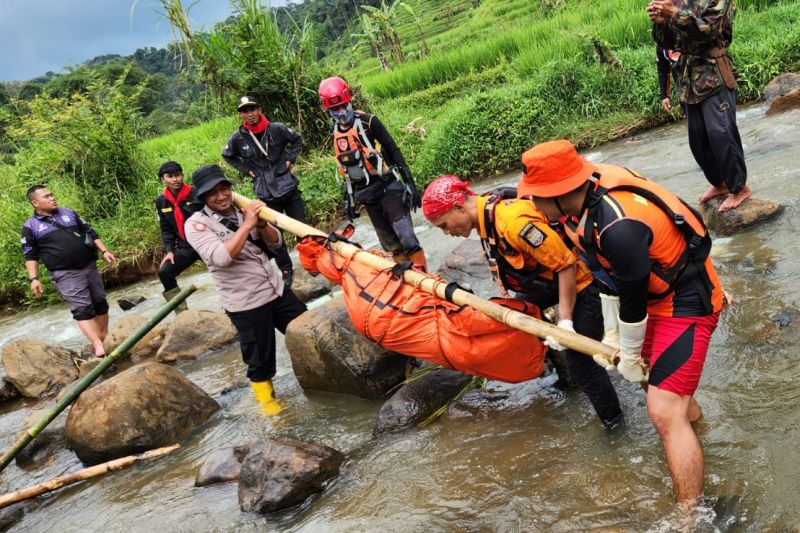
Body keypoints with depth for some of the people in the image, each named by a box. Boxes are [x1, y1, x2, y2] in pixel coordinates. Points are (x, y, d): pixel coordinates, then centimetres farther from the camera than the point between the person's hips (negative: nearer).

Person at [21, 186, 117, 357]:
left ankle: (105, 338, 21)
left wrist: (104, 250, 6)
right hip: (66, 274, -5)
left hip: (89, 267, 5)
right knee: (82, 309, -13)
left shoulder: (68, 213, 13)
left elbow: (91, 233, 16)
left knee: (100, 304, 8)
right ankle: (99, 347, -20)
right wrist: (33, 279, -7)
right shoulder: (30, 226, 3)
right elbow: (30, 256, 3)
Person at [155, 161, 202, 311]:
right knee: (164, 272, -6)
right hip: (186, 247, 5)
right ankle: (182, 312, 2)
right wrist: (169, 250, -2)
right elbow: (166, 229, 11)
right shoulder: (161, 202, 3)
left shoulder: (196, 195, -13)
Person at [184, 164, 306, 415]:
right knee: (260, 356, 8)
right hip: (245, 303, -5)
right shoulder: (196, 224, -12)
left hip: (276, 288, 6)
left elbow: (275, 241, 3)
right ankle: (264, 394, 34)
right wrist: (247, 224, -26)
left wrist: (261, 224, -17)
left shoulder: (242, 209, 4)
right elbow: (221, 257, -28)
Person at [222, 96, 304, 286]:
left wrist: (290, 158, 0)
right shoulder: (238, 138, -5)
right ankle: (286, 270, 20)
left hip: (288, 186, 0)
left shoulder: (277, 129, -6)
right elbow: (227, 156, 14)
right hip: (266, 192, 0)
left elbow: (297, 139, 11)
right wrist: (245, 169, 3)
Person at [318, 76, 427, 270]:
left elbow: (394, 151, -9)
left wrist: (410, 183, -13)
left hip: (388, 187, -5)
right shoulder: (336, 134, 7)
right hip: (367, 195, 5)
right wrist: (348, 199, 17)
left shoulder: (368, 122, -10)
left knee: (406, 237, -13)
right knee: (390, 243, 9)